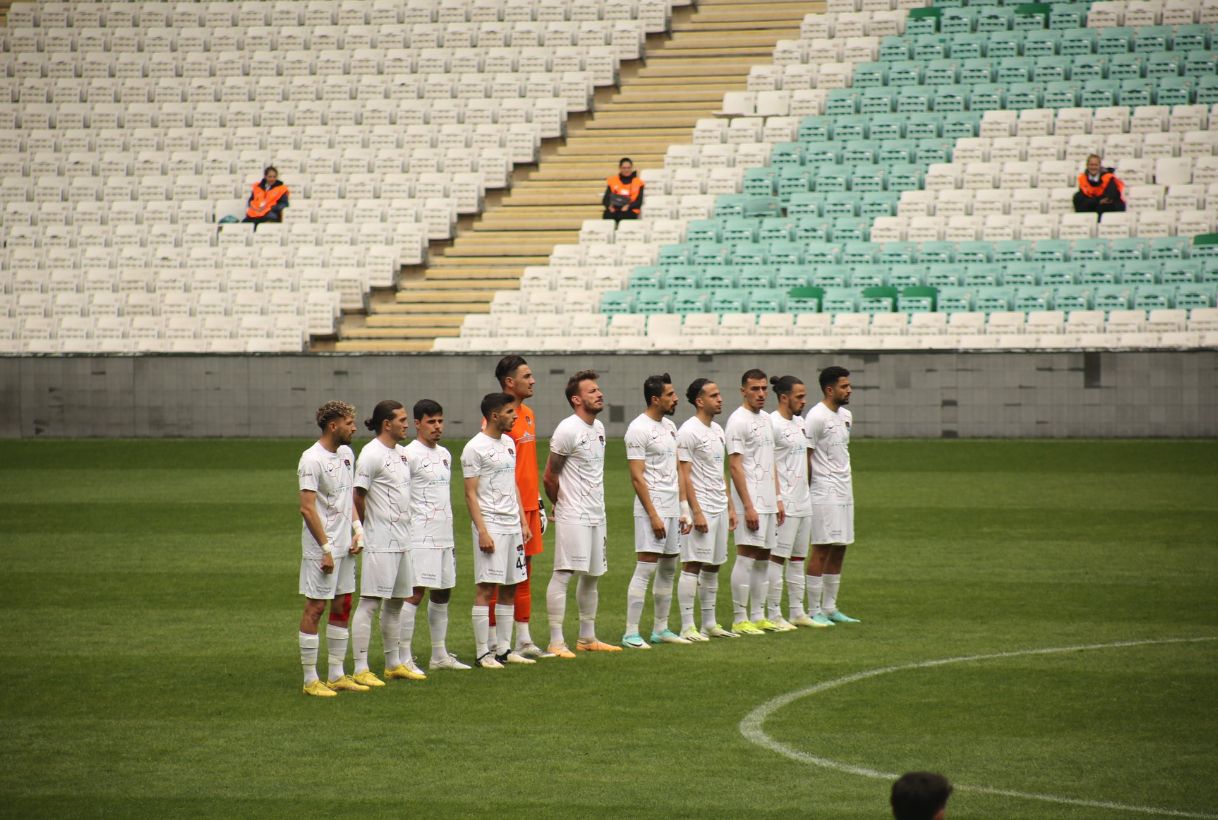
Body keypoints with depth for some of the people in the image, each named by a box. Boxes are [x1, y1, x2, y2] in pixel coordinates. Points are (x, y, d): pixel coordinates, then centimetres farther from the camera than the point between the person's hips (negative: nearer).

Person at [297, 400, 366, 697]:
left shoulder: (346, 454, 11)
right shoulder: (312, 459, -16)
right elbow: (307, 508, -19)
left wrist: (357, 528, 8)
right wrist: (326, 548, -20)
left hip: (344, 547, 9)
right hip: (321, 548, -9)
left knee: (342, 607, 12)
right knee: (315, 609, -4)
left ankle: (337, 675, 20)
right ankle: (311, 680, 1)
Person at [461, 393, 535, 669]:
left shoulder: (509, 443, 15)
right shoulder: (475, 448, -9)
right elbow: (471, 494, -11)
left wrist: (523, 522, 16)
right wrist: (482, 531, -17)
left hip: (512, 525, 8)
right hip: (490, 525, -8)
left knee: (509, 588, 9)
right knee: (486, 588, -8)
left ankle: (504, 649, 15)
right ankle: (482, 653, -6)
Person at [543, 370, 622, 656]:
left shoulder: (598, 427, 13)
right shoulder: (568, 430, -14)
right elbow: (550, 476, -8)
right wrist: (561, 504, 6)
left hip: (596, 514, 9)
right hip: (573, 516, -9)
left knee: (591, 576, 14)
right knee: (563, 574, -10)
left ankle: (587, 638, 23)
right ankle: (556, 641, -11)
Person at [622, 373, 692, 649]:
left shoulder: (670, 426, 14)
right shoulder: (638, 429, -12)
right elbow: (637, 477, -15)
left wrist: (683, 509, 13)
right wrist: (653, 515, -18)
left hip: (672, 509, 9)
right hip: (652, 507, -9)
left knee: (669, 569, 13)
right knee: (646, 568, -11)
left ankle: (661, 629, 21)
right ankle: (631, 634, -11)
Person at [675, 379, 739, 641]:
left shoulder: (717, 430, 15)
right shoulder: (689, 431, -11)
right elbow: (684, 475, -15)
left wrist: (730, 506, 18)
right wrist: (696, 512, -19)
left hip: (719, 508, 9)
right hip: (700, 508, -9)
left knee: (713, 566, 12)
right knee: (692, 566, -8)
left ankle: (709, 624, 18)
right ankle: (687, 627, -7)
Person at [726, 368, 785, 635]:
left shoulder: (765, 419, 15)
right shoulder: (738, 421, -11)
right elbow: (734, 466, -15)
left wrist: (778, 499, 16)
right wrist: (748, 506, -19)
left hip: (768, 502, 9)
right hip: (751, 502, -9)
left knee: (763, 558, 11)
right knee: (746, 556, -8)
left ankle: (757, 616, 16)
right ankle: (739, 620, -6)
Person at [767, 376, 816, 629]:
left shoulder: (800, 423, 14)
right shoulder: (772, 423, -12)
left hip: (803, 501, 9)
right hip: (784, 501, -9)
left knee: (798, 558, 12)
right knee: (778, 556, -6)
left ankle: (797, 612, 18)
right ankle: (773, 614, -3)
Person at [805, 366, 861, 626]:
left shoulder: (846, 416, 14)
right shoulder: (817, 417, -13)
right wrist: (806, 493, -14)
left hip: (844, 492, 9)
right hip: (824, 494, -9)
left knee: (839, 550, 10)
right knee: (822, 551, -7)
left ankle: (830, 608, 16)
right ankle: (814, 611, -4)